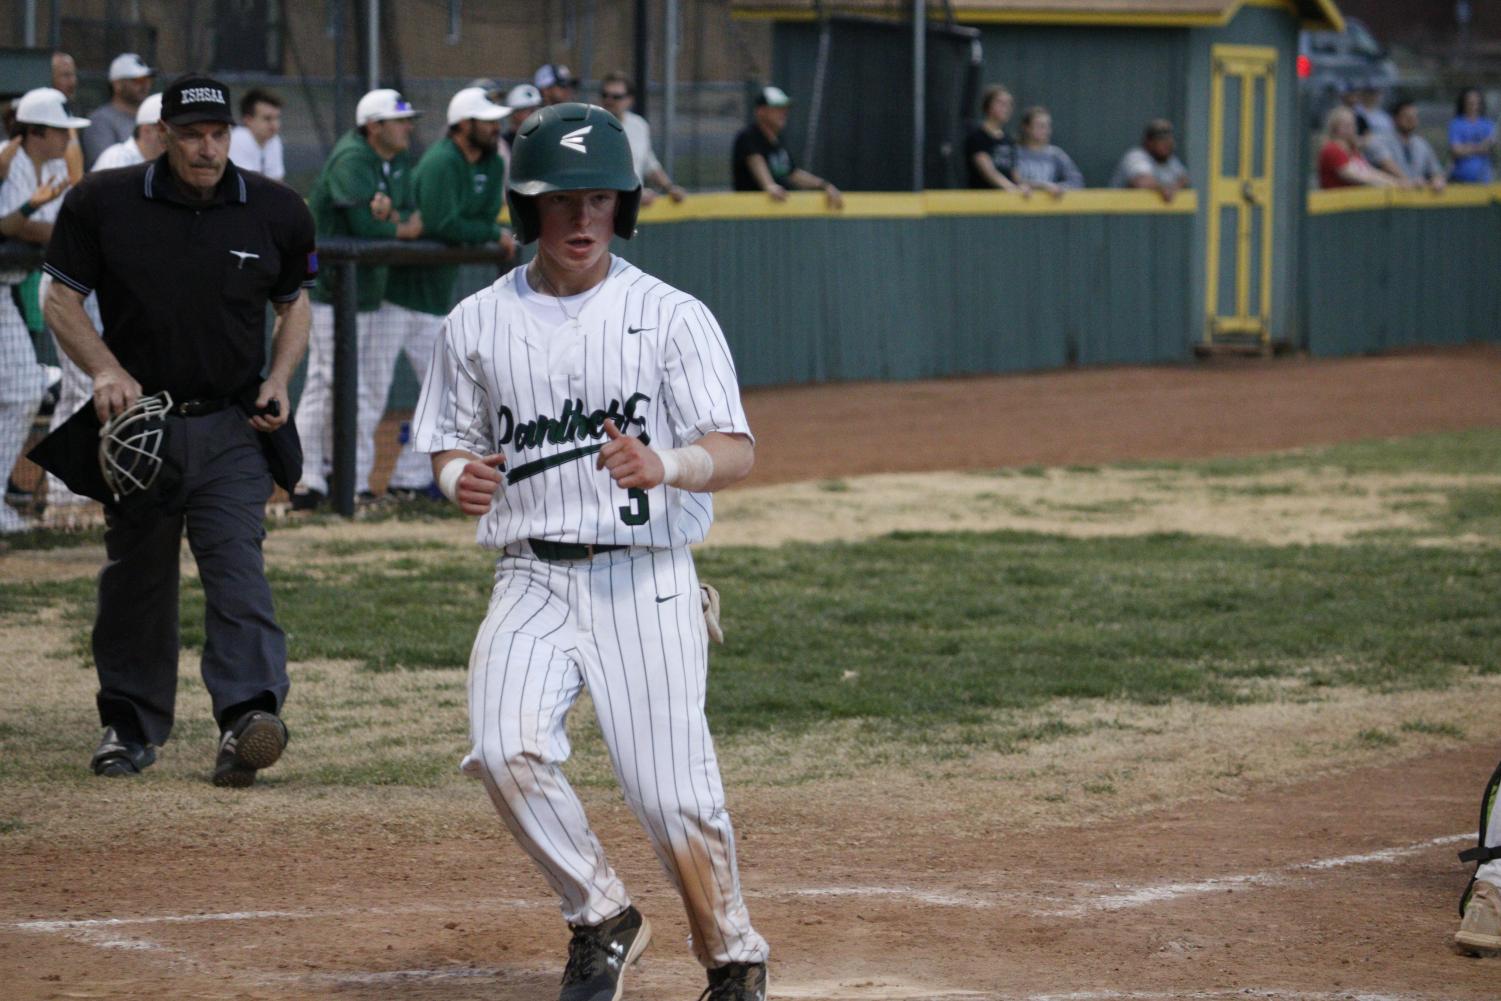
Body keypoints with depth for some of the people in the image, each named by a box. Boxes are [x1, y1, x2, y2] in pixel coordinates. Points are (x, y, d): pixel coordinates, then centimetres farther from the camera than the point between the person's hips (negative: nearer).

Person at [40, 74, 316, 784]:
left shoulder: (275, 211, 2)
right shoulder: (103, 202, -4)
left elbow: (294, 304, 16)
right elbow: (61, 299, 2)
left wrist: (278, 379, -1)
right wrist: (107, 372, -14)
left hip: (231, 427, 0)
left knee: (237, 565, -16)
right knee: (135, 576, 9)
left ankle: (248, 714, -26)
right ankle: (130, 724, 23)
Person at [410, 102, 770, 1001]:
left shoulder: (672, 317, -2)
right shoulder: (478, 324, 7)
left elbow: (737, 452, -9)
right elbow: (452, 446, 17)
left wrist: (664, 468, -30)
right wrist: (461, 479, -7)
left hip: (647, 584, -2)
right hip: (533, 582, 2)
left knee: (672, 790, -8)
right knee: (505, 750, -21)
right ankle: (603, 919, 2)